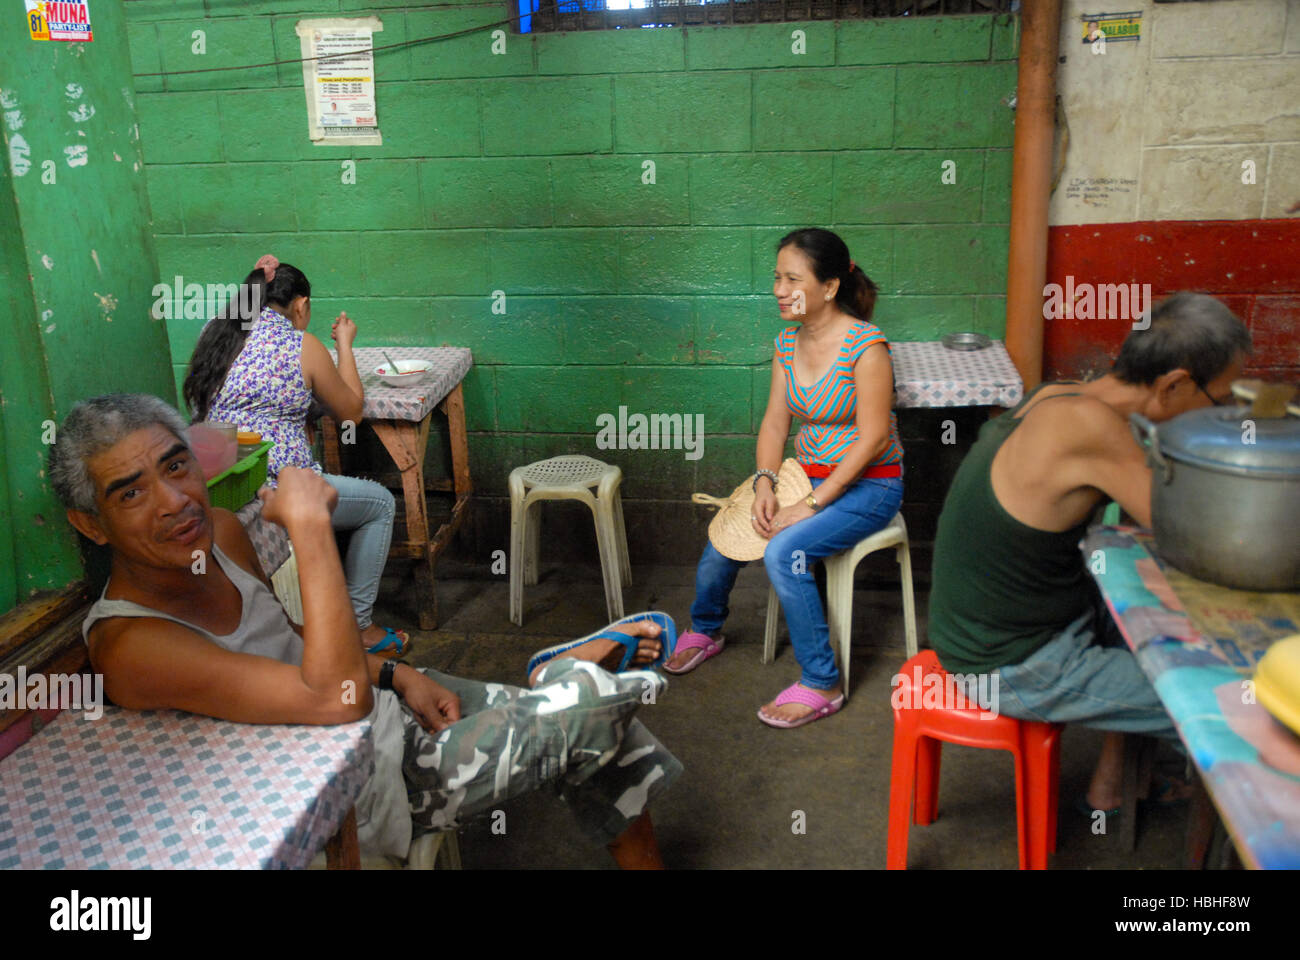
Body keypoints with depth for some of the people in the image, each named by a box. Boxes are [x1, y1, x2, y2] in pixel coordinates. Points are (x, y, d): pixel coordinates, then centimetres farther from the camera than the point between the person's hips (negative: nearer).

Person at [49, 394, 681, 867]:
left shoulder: (219, 533, -5)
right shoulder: (131, 646, -30)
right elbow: (337, 697, -39)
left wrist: (400, 676, -2)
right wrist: (309, 521, -37)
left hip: (392, 705, 8)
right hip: (367, 788, -7)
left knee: (600, 727, 7)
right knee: (586, 707, -7)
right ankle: (574, 669, 26)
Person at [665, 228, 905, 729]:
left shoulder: (866, 344, -20)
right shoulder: (787, 342, 2)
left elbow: (873, 438, -21)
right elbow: (774, 423, 4)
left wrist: (811, 506, -23)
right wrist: (765, 483, -14)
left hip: (868, 484, -7)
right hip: (806, 475, 7)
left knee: (783, 551, -28)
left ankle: (821, 683, -13)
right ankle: (705, 630, 30)